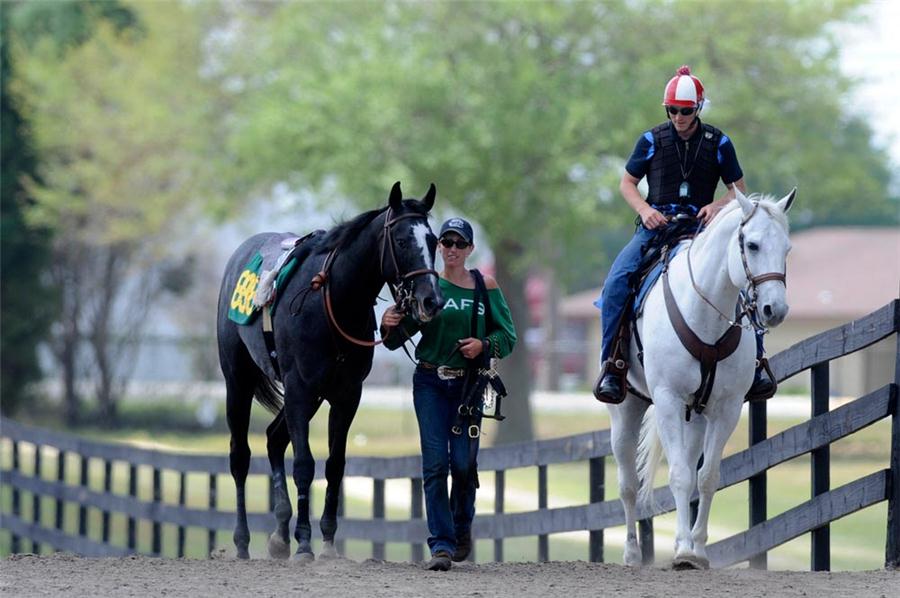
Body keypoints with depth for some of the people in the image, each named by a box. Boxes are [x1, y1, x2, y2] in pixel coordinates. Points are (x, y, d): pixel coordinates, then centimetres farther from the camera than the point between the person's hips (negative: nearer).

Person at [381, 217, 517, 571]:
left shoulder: (486, 287, 4)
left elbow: (508, 337, 5)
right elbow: (396, 340, 1)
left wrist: (484, 345, -15)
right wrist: (389, 326, -21)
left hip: (468, 385, 0)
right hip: (430, 384, 0)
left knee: (463, 463, -2)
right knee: (435, 463, -7)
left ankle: (462, 526, 27)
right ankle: (441, 545, -7)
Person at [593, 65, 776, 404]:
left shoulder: (718, 143, 6)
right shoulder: (652, 140, 6)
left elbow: (738, 188, 13)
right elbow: (627, 182, 13)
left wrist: (718, 205, -10)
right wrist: (644, 209, -8)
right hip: (655, 226, 0)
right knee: (616, 282, -26)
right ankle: (612, 366, -20)